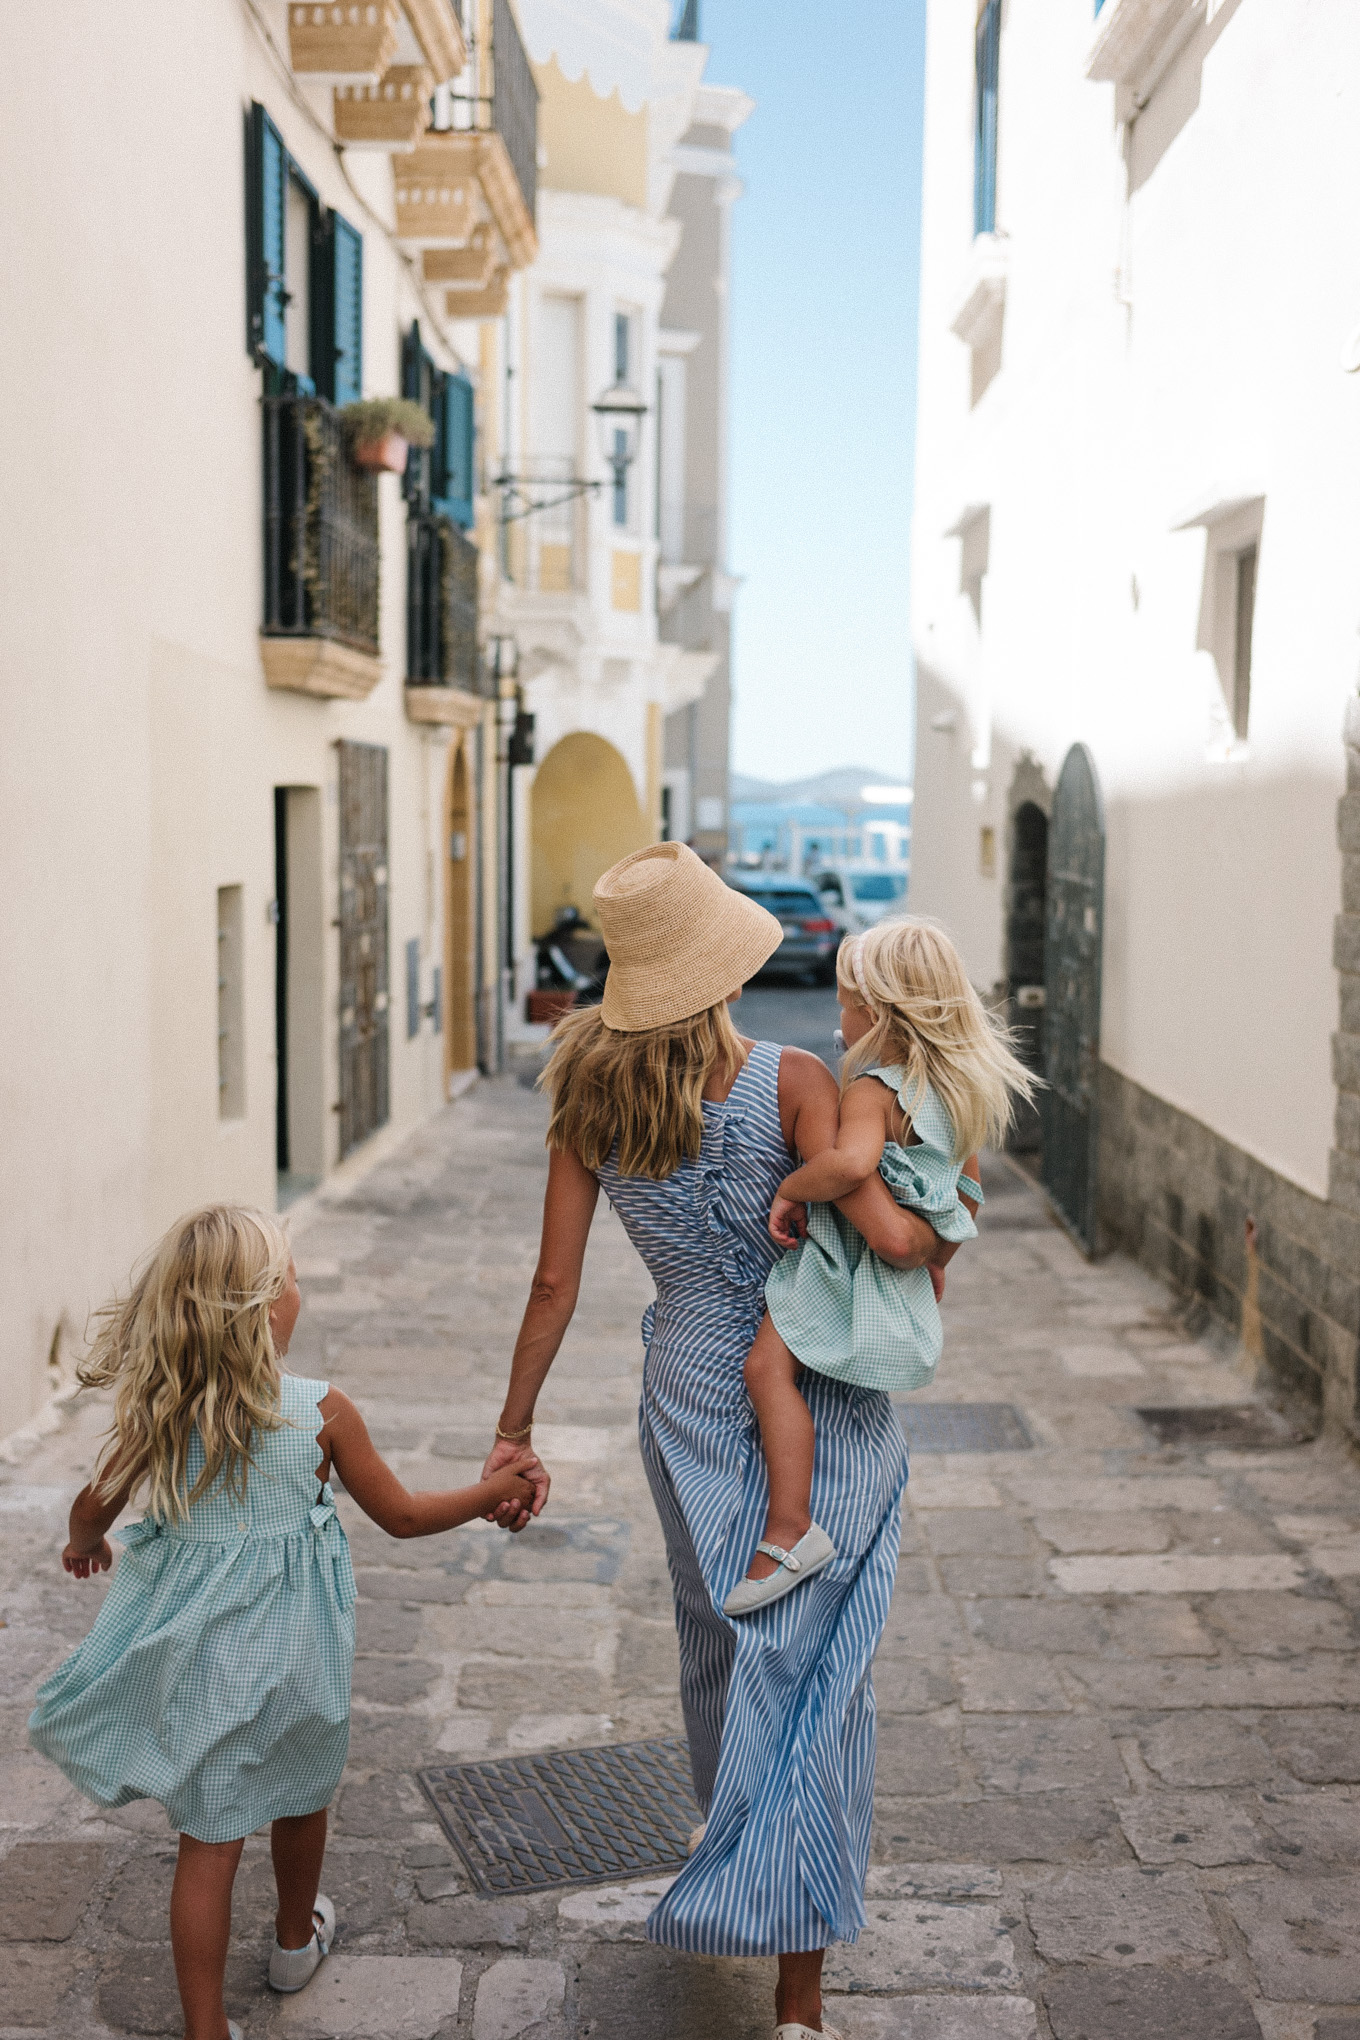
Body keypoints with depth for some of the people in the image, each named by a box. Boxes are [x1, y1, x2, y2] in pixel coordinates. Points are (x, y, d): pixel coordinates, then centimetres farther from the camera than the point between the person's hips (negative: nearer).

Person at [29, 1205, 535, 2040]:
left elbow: (95, 1506, 2)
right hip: (286, 1644, -1)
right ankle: (297, 1939, 50)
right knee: (299, 1797, 26)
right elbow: (402, 1515, -7)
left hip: (194, 1648, 1)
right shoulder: (323, 1411, -18)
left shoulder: (158, 1408, -12)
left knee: (209, 1841, 9)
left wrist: (86, 1546, 25)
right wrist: (494, 1492, 8)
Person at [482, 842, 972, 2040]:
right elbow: (887, 1235, -24)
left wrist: (514, 1430, 5)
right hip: (827, 1404, -3)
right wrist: (943, 1239, -1)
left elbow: (555, 1282, -4)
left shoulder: (589, 1098, -7)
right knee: (813, 1669, 6)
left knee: (719, 1646, 24)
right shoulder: (791, 1081, -17)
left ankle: (731, 1858, 47)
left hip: (692, 1397, 3)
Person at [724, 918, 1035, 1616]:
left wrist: (791, 1189, -24)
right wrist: (933, 1272, 28)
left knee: (768, 1366, -17)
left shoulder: (873, 1090, -20)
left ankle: (789, 1532, -22)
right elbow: (967, 1192, 20)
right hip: (907, 1276, 10)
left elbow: (850, 1162, -41)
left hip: (851, 1262, -10)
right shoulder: (952, 1089, 10)